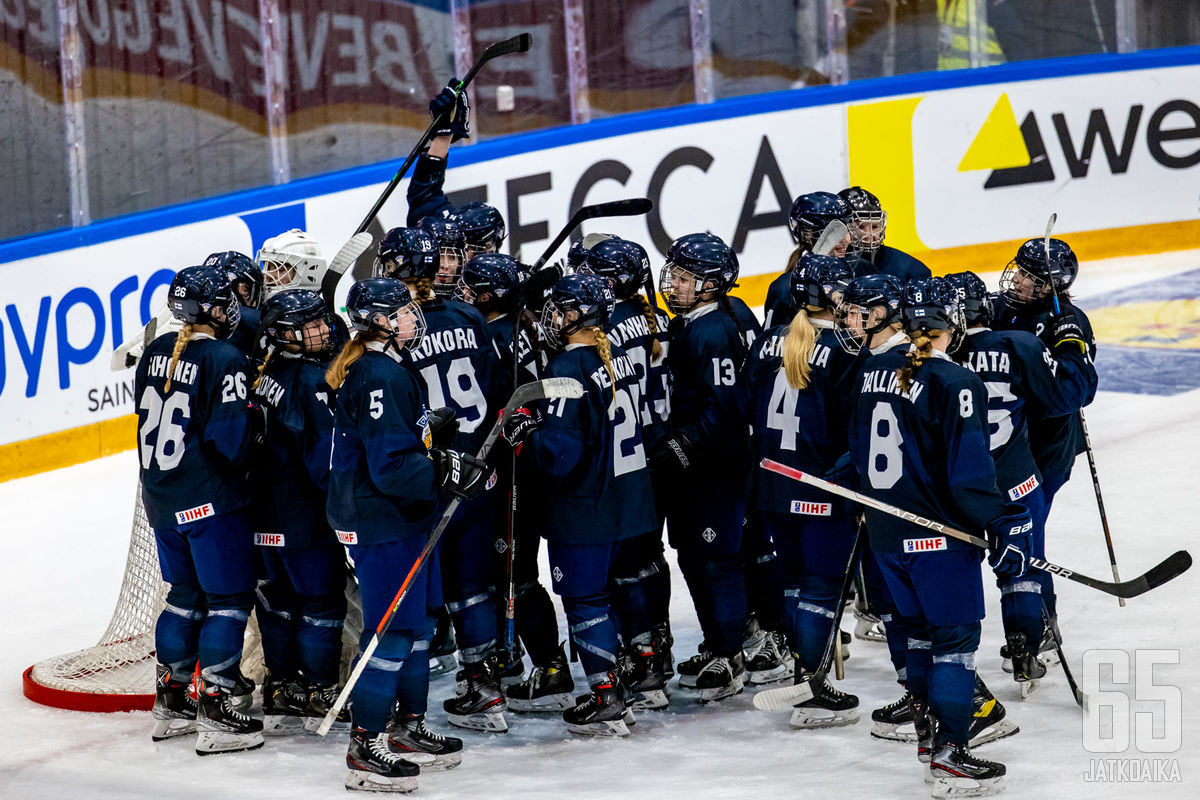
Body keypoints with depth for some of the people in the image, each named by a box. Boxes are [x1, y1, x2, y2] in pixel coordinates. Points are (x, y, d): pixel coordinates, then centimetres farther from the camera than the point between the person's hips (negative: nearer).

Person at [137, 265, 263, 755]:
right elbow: (231, 439, -21)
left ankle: (171, 702, 25)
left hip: (161, 497, 8)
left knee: (186, 594, 20)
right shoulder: (224, 359, -18)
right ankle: (217, 715, -1)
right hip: (211, 502, -8)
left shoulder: (157, 352, 5)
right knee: (229, 599, 1)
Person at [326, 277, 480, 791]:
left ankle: (407, 729, 30)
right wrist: (449, 475, -22)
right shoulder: (379, 377, -21)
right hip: (382, 523, -11)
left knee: (416, 624, 18)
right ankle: (365, 749, -1)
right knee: (392, 632, -7)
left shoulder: (389, 369, 13)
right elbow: (391, 468, -26)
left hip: (405, 518, 11)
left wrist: (445, 459, 8)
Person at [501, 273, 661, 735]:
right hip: (632, 501, 9)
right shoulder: (619, 358, 6)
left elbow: (561, 454, -26)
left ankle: (606, 700, 2)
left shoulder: (567, 370, -21)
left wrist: (525, 432, -10)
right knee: (626, 584, 23)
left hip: (585, 512, -9)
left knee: (586, 599, 0)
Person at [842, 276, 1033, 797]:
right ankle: (949, 757, -2)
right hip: (938, 532, -7)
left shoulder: (872, 372, 5)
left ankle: (929, 731, 32)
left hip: (886, 532, 7)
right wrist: (1005, 524, -14)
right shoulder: (954, 384, -18)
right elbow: (969, 473, -21)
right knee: (956, 635, 0)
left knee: (920, 626, 21)